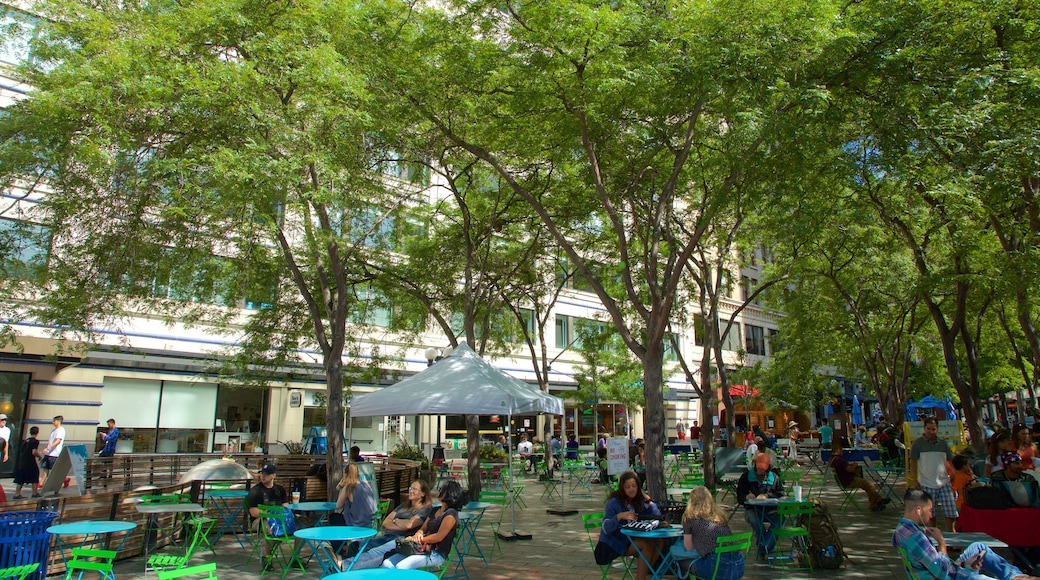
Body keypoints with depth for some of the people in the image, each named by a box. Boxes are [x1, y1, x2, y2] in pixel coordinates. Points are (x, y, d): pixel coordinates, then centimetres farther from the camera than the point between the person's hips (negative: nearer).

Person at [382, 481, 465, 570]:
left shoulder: (450, 514, -9)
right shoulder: (435, 511, 20)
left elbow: (439, 537, -16)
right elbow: (423, 528, 20)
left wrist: (417, 539, -11)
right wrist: (418, 534, -5)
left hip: (437, 554, -9)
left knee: (401, 567, -29)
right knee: (387, 563, -9)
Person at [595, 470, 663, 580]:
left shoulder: (640, 501, 5)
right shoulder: (614, 502, -11)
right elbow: (606, 528, -20)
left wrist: (648, 500, -8)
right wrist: (619, 516, -36)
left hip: (632, 539, 6)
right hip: (614, 544, -6)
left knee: (658, 542, -17)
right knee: (648, 545, -25)